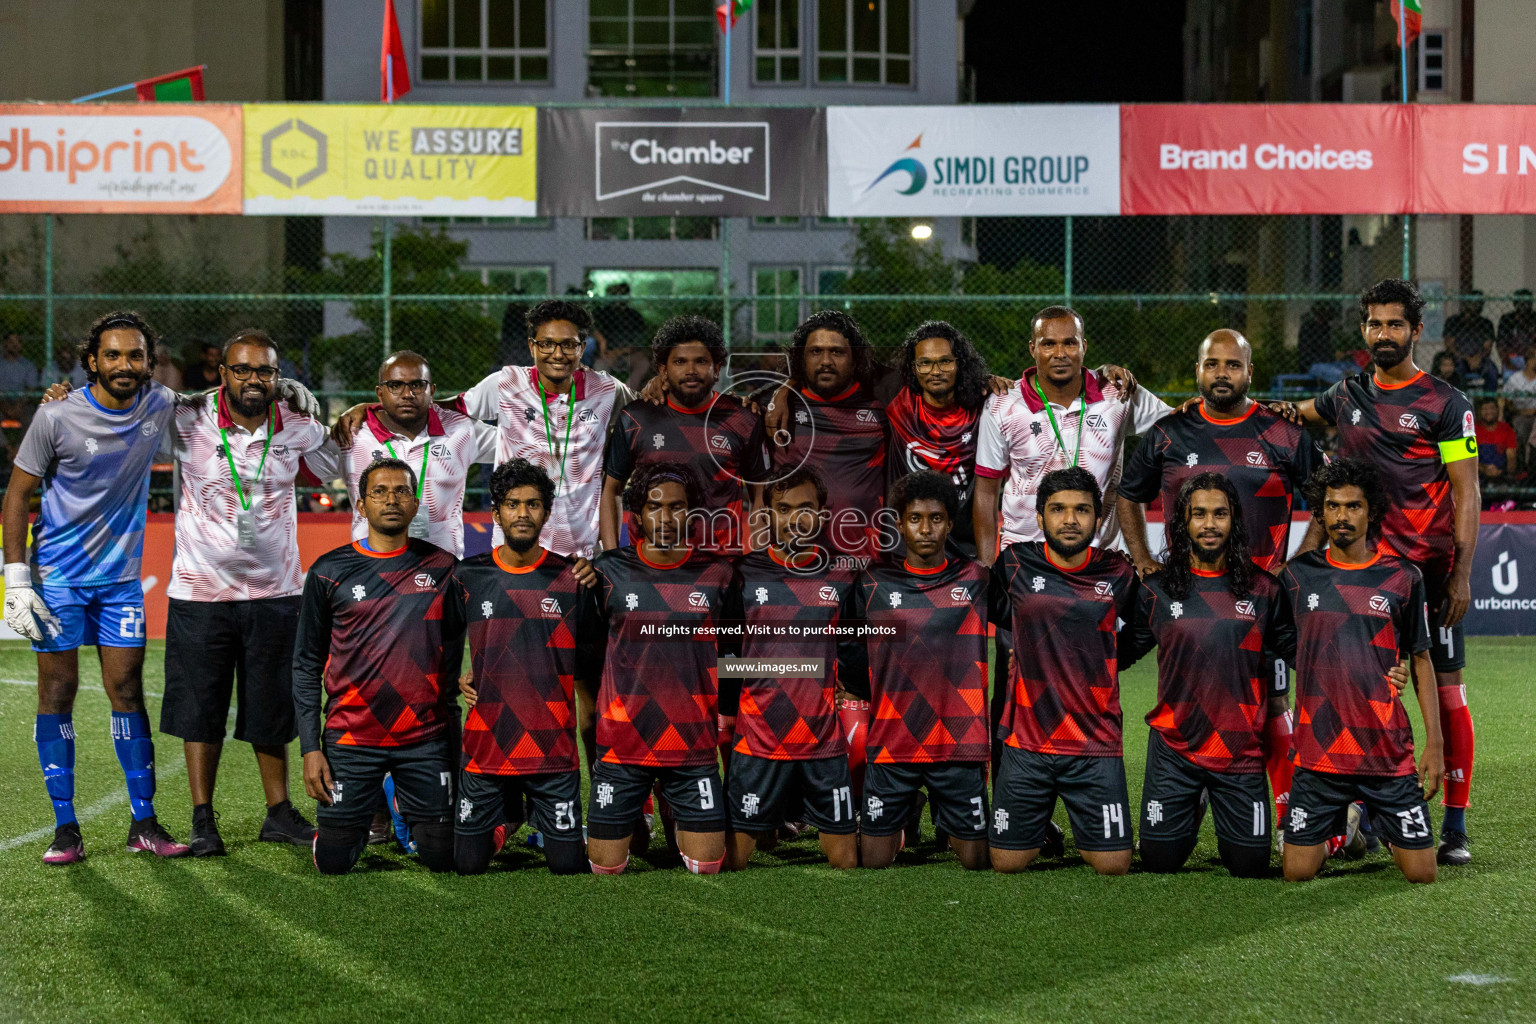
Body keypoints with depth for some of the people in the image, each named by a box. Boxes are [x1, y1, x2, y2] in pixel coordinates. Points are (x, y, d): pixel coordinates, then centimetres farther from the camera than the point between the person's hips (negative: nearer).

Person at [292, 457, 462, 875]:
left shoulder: (441, 569, 4)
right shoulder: (330, 572, 0)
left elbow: (453, 659, 12)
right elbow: (306, 667, 3)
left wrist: (456, 739, 8)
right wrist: (310, 747, -4)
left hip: (425, 740, 1)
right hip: (351, 741, -1)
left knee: (442, 857, 2)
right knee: (333, 862, -2)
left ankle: (408, 809, 35)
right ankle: (361, 820, 32)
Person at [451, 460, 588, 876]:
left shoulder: (571, 579, 1)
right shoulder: (468, 576, 3)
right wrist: (457, 679, 4)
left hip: (554, 747, -1)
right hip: (486, 745, 1)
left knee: (568, 864, -2)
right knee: (467, 864, 2)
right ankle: (504, 817, 33)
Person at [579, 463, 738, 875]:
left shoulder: (718, 575, 2)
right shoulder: (609, 573, -1)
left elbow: (735, 656, 13)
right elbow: (585, 659, 8)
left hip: (695, 748, 1)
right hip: (620, 746, -1)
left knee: (708, 867, 0)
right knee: (606, 866, 1)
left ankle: (683, 829, 31)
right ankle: (634, 829, 33)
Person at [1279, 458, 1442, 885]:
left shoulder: (1403, 577, 2)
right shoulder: (1298, 574, 4)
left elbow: (1421, 661, 8)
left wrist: (1434, 742, 2)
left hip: (1389, 753, 0)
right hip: (1317, 752, 1)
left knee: (1421, 873, -1)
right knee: (1297, 873, -2)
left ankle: (1383, 825, 31)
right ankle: (1342, 824, 29)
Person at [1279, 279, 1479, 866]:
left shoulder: (1445, 404, -2)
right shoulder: (1347, 397, 11)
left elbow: (1466, 493, -5)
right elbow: (1297, 416, 31)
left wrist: (1462, 573, -12)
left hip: (1431, 567, -4)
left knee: (1445, 688, -4)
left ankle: (1454, 826, 2)